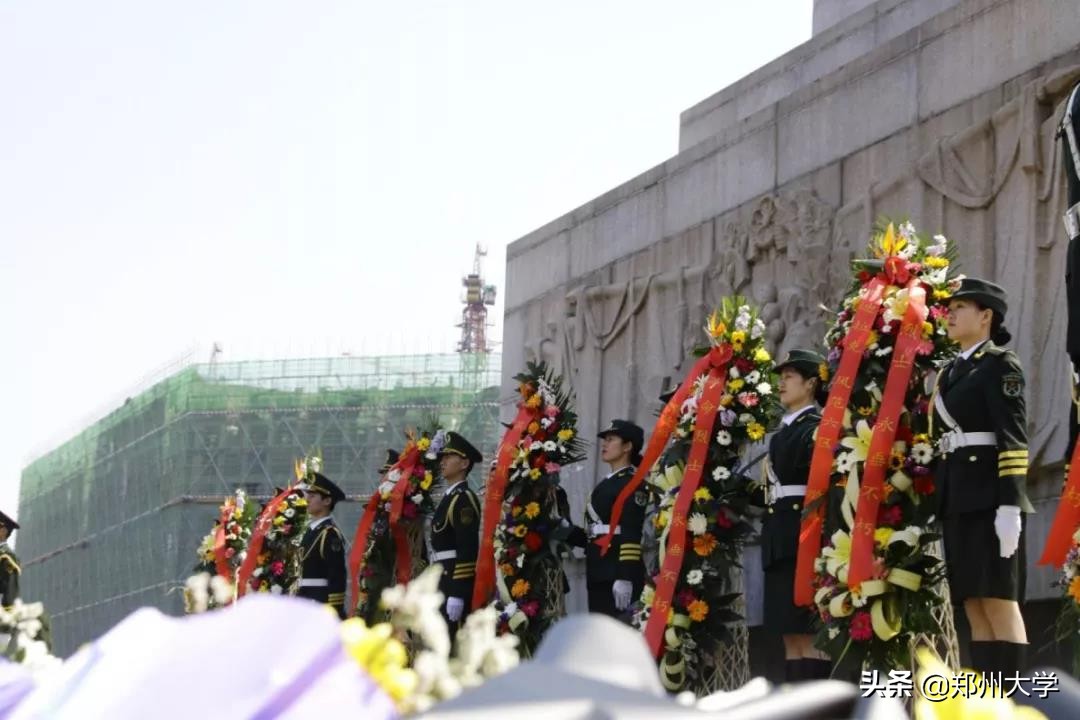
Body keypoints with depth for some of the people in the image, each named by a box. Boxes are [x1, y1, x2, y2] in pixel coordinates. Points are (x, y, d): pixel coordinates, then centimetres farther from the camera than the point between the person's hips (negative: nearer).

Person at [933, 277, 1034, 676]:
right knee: (975, 608, 5)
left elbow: (1014, 439, -13)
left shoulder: (1000, 363, -4)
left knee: (998, 600, -10)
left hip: (989, 496, -8)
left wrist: (1010, 505, -21)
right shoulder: (951, 372, 19)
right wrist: (939, 505, 17)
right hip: (956, 499, 8)